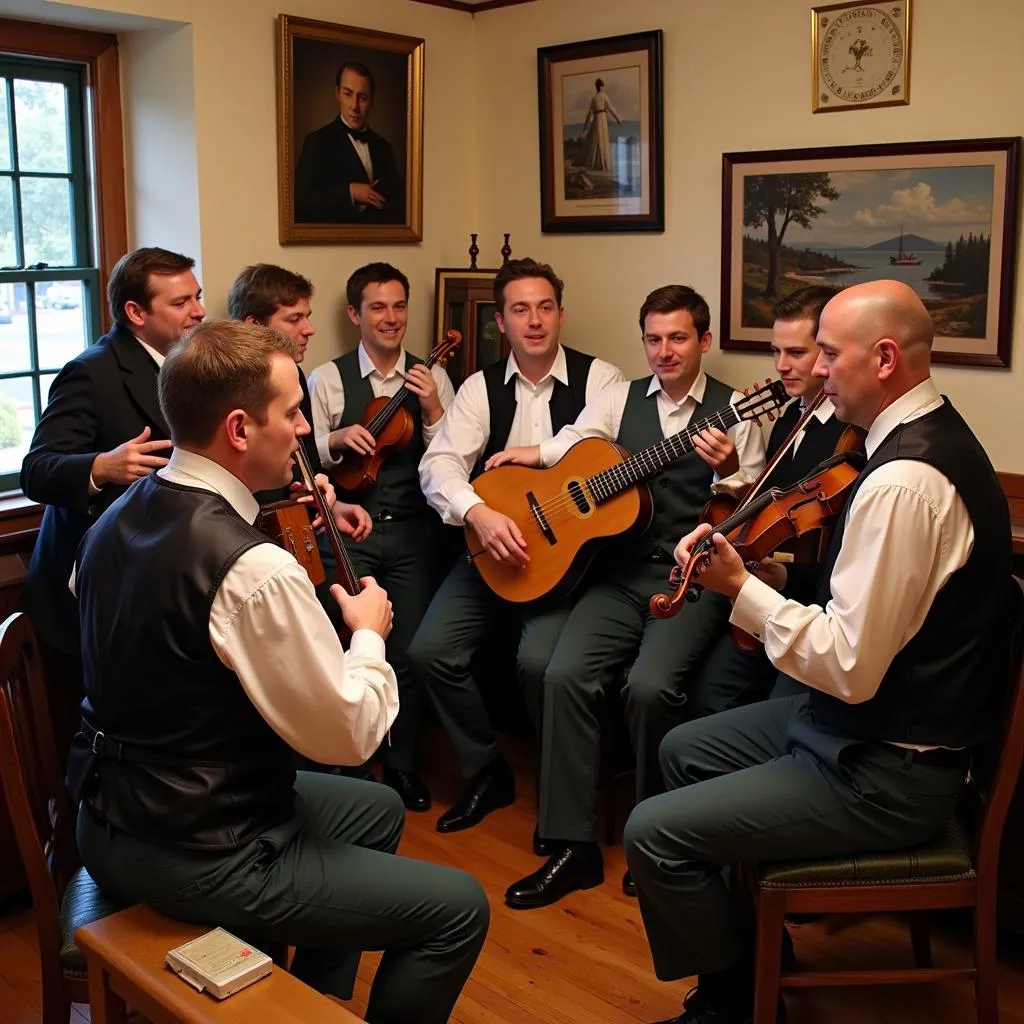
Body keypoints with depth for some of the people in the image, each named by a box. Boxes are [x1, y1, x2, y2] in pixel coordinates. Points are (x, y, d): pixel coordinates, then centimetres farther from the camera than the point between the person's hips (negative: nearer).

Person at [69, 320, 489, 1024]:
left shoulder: (118, 519, 0)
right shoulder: (253, 568, -28)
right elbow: (348, 735, -22)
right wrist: (369, 634, -3)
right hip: (195, 856, -9)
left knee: (380, 809, 26)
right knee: (460, 909, -1)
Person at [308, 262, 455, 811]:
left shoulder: (432, 378, 5)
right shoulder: (328, 378, 1)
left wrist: (433, 410, -12)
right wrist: (338, 439, -17)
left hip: (412, 532, 1)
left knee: (409, 654, 0)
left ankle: (402, 765, 21)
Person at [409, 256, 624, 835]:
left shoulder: (599, 379, 0)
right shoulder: (482, 388, 7)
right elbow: (439, 464, -7)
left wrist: (530, 453, -16)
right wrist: (479, 513, -26)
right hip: (495, 548, 4)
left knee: (538, 659, -26)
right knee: (431, 650, -11)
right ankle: (487, 772, 12)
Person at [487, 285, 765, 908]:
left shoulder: (735, 411, 3)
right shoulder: (621, 399, 13)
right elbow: (570, 446, 2)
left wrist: (730, 470, -20)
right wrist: (530, 455, -17)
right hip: (621, 574, 4)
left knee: (651, 686, -27)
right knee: (566, 674, -19)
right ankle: (572, 845, -7)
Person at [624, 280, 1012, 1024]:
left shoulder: (904, 481, -29)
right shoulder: (929, 433, 4)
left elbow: (850, 668, -29)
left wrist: (740, 587, -21)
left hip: (888, 773, -10)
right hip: (882, 719, 10)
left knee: (653, 832, -10)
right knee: (683, 751, 20)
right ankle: (738, 932, 34)